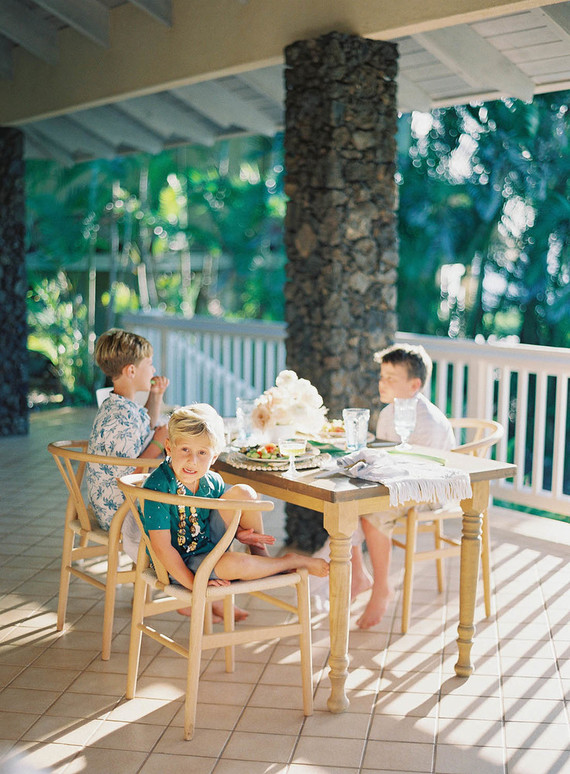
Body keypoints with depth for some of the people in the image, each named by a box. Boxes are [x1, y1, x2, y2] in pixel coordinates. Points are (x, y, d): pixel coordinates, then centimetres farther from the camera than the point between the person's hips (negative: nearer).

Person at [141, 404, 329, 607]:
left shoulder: (212, 482, -8)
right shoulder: (158, 486, -27)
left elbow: (226, 513, 13)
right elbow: (162, 547, -26)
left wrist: (238, 532, -9)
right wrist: (193, 584, -26)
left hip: (210, 542, 6)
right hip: (181, 564, -6)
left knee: (242, 492, -8)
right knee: (235, 563, -32)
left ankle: (261, 555, 6)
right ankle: (292, 561, -3)